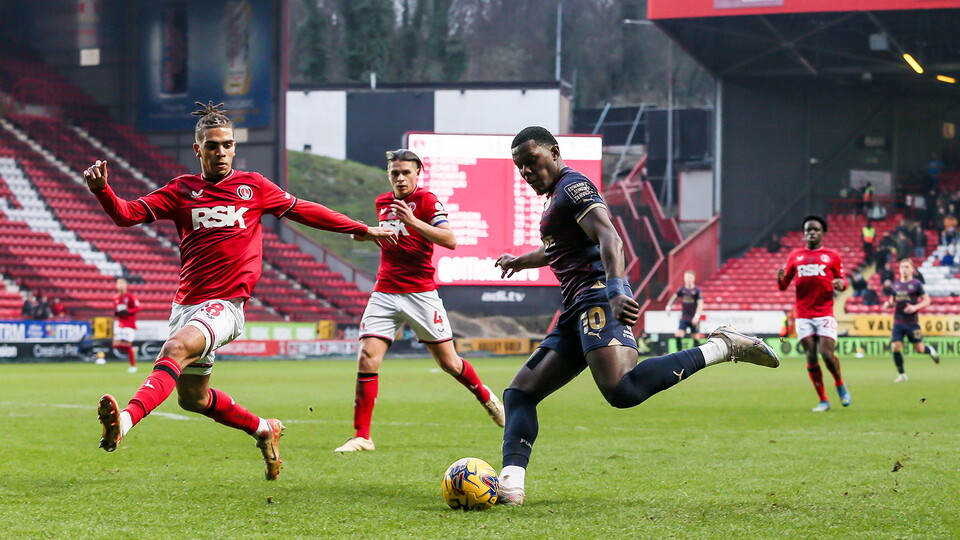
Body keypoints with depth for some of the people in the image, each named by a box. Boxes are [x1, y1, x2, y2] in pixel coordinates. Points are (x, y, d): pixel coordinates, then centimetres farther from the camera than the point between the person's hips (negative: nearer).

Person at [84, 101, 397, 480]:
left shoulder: (253, 187, 8)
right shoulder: (182, 190, 9)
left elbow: (304, 211, 20)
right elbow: (127, 214, 2)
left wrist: (363, 230, 24)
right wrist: (102, 190, -20)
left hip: (225, 304, -4)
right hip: (186, 303, 5)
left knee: (177, 348, -33)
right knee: (192, 398, 14)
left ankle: (125, 422, -51)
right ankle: (263, 429, 37)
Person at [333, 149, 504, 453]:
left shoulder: (426, 200, -6)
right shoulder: (383, 203, 12)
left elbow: (450, 240, -21)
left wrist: (413, 221, -30)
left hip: (421, 294, -4)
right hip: (385, 294, 4)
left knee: (449, 362, 4)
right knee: (367, 358, -12)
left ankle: (486, 398, 35)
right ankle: (361, 436, -8)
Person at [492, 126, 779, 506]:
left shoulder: (572, 186, -1)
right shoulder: (556, 196, 29)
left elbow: (609, 238, -18)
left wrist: (615, 290, -34)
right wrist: (523, 261, 67)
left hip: (597, 298, -11)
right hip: (575, 312, 11)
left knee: (622, 390, -33)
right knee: (520, 392, 4)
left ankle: (721, 347, -21)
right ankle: (510, 484, -12)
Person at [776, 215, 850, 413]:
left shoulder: (832, 256, 7)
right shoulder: (795, 256, 11)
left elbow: (842, 280, 12)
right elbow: (783, 286, 13)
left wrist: (841, 284, -12)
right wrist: (780, 278, -10)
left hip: (825, 313, -2)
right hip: (803, 314, 2)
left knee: (827, 353, -15)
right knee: (811, 357, -2)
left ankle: (840, 385, 14)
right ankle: (823, 400, 8)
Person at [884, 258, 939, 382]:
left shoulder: (916, 284, -5)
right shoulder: (896, 284, 7)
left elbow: (927, 300, -3)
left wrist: (915, 307, -19)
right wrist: (888, 304, -2)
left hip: (912, 322, -3)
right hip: (898, 322, 3)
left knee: (919, 349, 2)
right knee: (895, 348, -8)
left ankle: (931, 351, 39)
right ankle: (901, 374, 7)